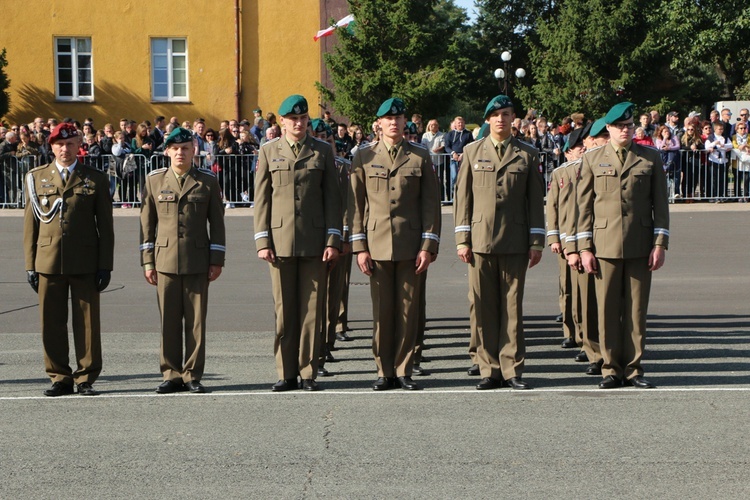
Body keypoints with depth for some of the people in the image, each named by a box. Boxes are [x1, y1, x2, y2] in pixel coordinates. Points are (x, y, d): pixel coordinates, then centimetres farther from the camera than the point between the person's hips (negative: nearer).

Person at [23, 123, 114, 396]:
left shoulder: (96, 179, 7)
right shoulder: (36, 178, 11)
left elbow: (105, 226, 5)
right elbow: (30, 223, 9)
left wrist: (105, 266, -1)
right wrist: (30, 264, 3)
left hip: (85, 262, -1)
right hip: (48, 261, 1)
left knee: (87, 321, 1)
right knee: (52, 322, 3)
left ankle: (86, 378, 11)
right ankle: (59, 378, 14)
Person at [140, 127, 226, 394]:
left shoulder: (207, 181, 6)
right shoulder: (154, 180, 8)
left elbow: (217, 222, 6)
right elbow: (147, 223, 9)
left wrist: (217, 260, 1)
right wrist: (147, 262, 4)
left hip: (198, 262, 0)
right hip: (165, 260, 1)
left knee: (196, 320, 1)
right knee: (169, 321, 2)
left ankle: (193, 375, 9)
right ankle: (171, 374, 11)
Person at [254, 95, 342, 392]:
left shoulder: (323, 151, 8)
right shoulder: (268, 152, 9)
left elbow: (332, 198, 6)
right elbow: (261, 199, 7)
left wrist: (333, 240, -2)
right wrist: (262, 241, -1)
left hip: (314, 241, 0)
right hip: (280, 240, 0)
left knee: (312, 309, 1)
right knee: (284, 309, 3)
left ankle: (309, 373, 8)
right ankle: (286, 373, 10)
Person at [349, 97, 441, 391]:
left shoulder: (420, 157, 6)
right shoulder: (364, 157, 6)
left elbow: (431, 204, 4)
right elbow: (355, 204, 5)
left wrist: (428, 246, -3)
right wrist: (359, 247, -1)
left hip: (411, 245, 0)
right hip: (377, 244, 0)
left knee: (409, 309, 3)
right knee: (382, 310, 2)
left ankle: (404, 370, 11)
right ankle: (384, 372, 10)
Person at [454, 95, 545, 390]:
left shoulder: (527, 155, 9)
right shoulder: (472, 152, 10)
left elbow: (536, 200, 8)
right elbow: (462, 196, 8)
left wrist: (536, 242, 2)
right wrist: (462, 239, 1)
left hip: (514, 243, -1)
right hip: (480, 241, 1)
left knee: (512, 307, 2)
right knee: (482, 307, 1)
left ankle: (512, 369, 7)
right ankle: (489, 370, 8)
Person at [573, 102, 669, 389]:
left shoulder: (651, 158, 9)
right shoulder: (592, 160, 8)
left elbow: (660, 204, 7)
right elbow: (584, 205, 6)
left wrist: (660, 244, -1)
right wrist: (584, 247, 0)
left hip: (640, 246, 0)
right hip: (605, 244, 0)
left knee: (636, 310, 3)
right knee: (607, 310, 0)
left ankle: (633, 369, 11)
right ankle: (611, 369, 8)